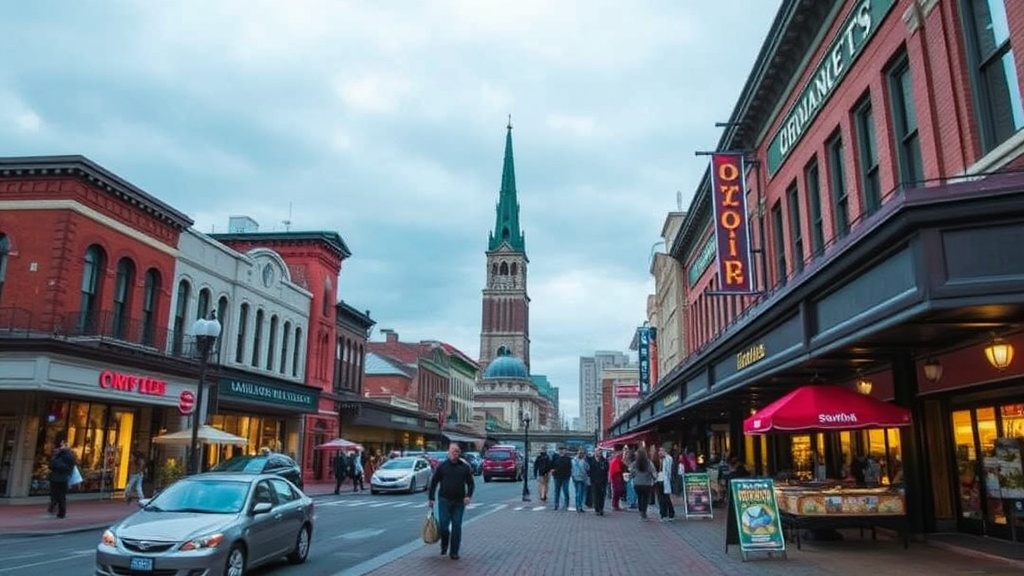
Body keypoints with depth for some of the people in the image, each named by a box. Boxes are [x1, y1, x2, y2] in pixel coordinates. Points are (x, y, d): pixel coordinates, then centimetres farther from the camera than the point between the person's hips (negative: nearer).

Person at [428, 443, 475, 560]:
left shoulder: (465, 467, 4)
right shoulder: (442, 466, 1)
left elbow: (470, 483, 8)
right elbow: (433, 482, 4)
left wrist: (469, 496, -8)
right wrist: (430, 498, 0)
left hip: (459, 502, 1)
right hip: (444, 500, -1)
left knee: (457, 527, 3)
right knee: (443, 526, -3)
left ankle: (454, 552, 14)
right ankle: (444, 545, 27)